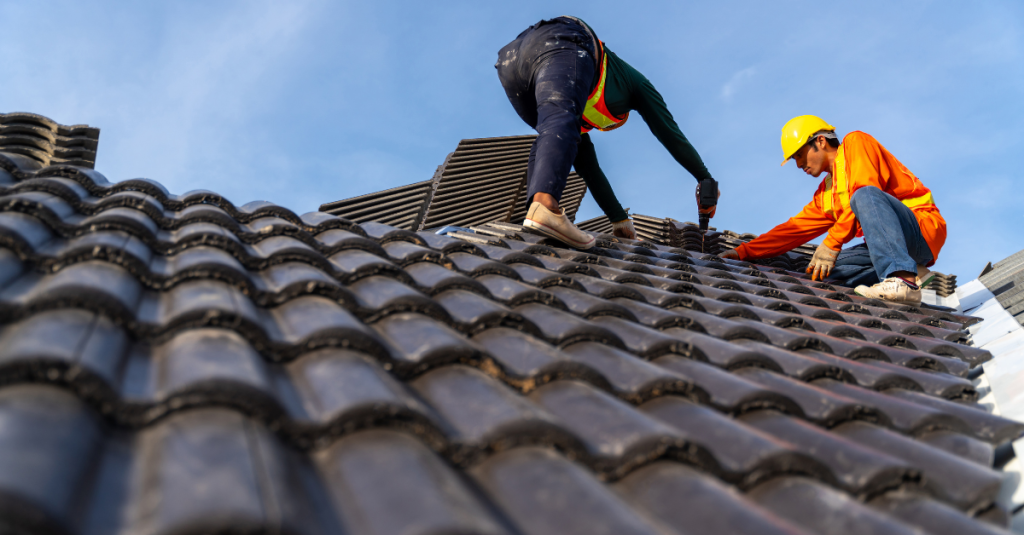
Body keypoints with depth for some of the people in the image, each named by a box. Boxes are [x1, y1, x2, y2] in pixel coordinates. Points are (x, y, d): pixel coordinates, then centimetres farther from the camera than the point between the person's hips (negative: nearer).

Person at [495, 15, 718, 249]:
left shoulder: (583, 116, 43)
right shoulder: (633, 79, 35)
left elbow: (587, 165, 44)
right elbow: (669, 132, 31)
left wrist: (619, 218, 47)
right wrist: (705, 179, 40)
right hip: (560, 45, -6)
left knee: (550, 139, 21)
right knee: (560, 125, -29)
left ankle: (536, 211, -5)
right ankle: (545, 205, -58)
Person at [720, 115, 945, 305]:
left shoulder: (856, 143, 0)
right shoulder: (826, 194, 21)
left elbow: (865, 191, -16)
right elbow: (795, 229, 19)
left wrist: (831, 244, -19)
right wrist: (743, 251, 13)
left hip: (923, 228, -8)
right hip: (892, 248, 8)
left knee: (866, 196, -32)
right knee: (822, 270, -6)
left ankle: (904, 281, -42)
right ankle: (911, 273, -10)